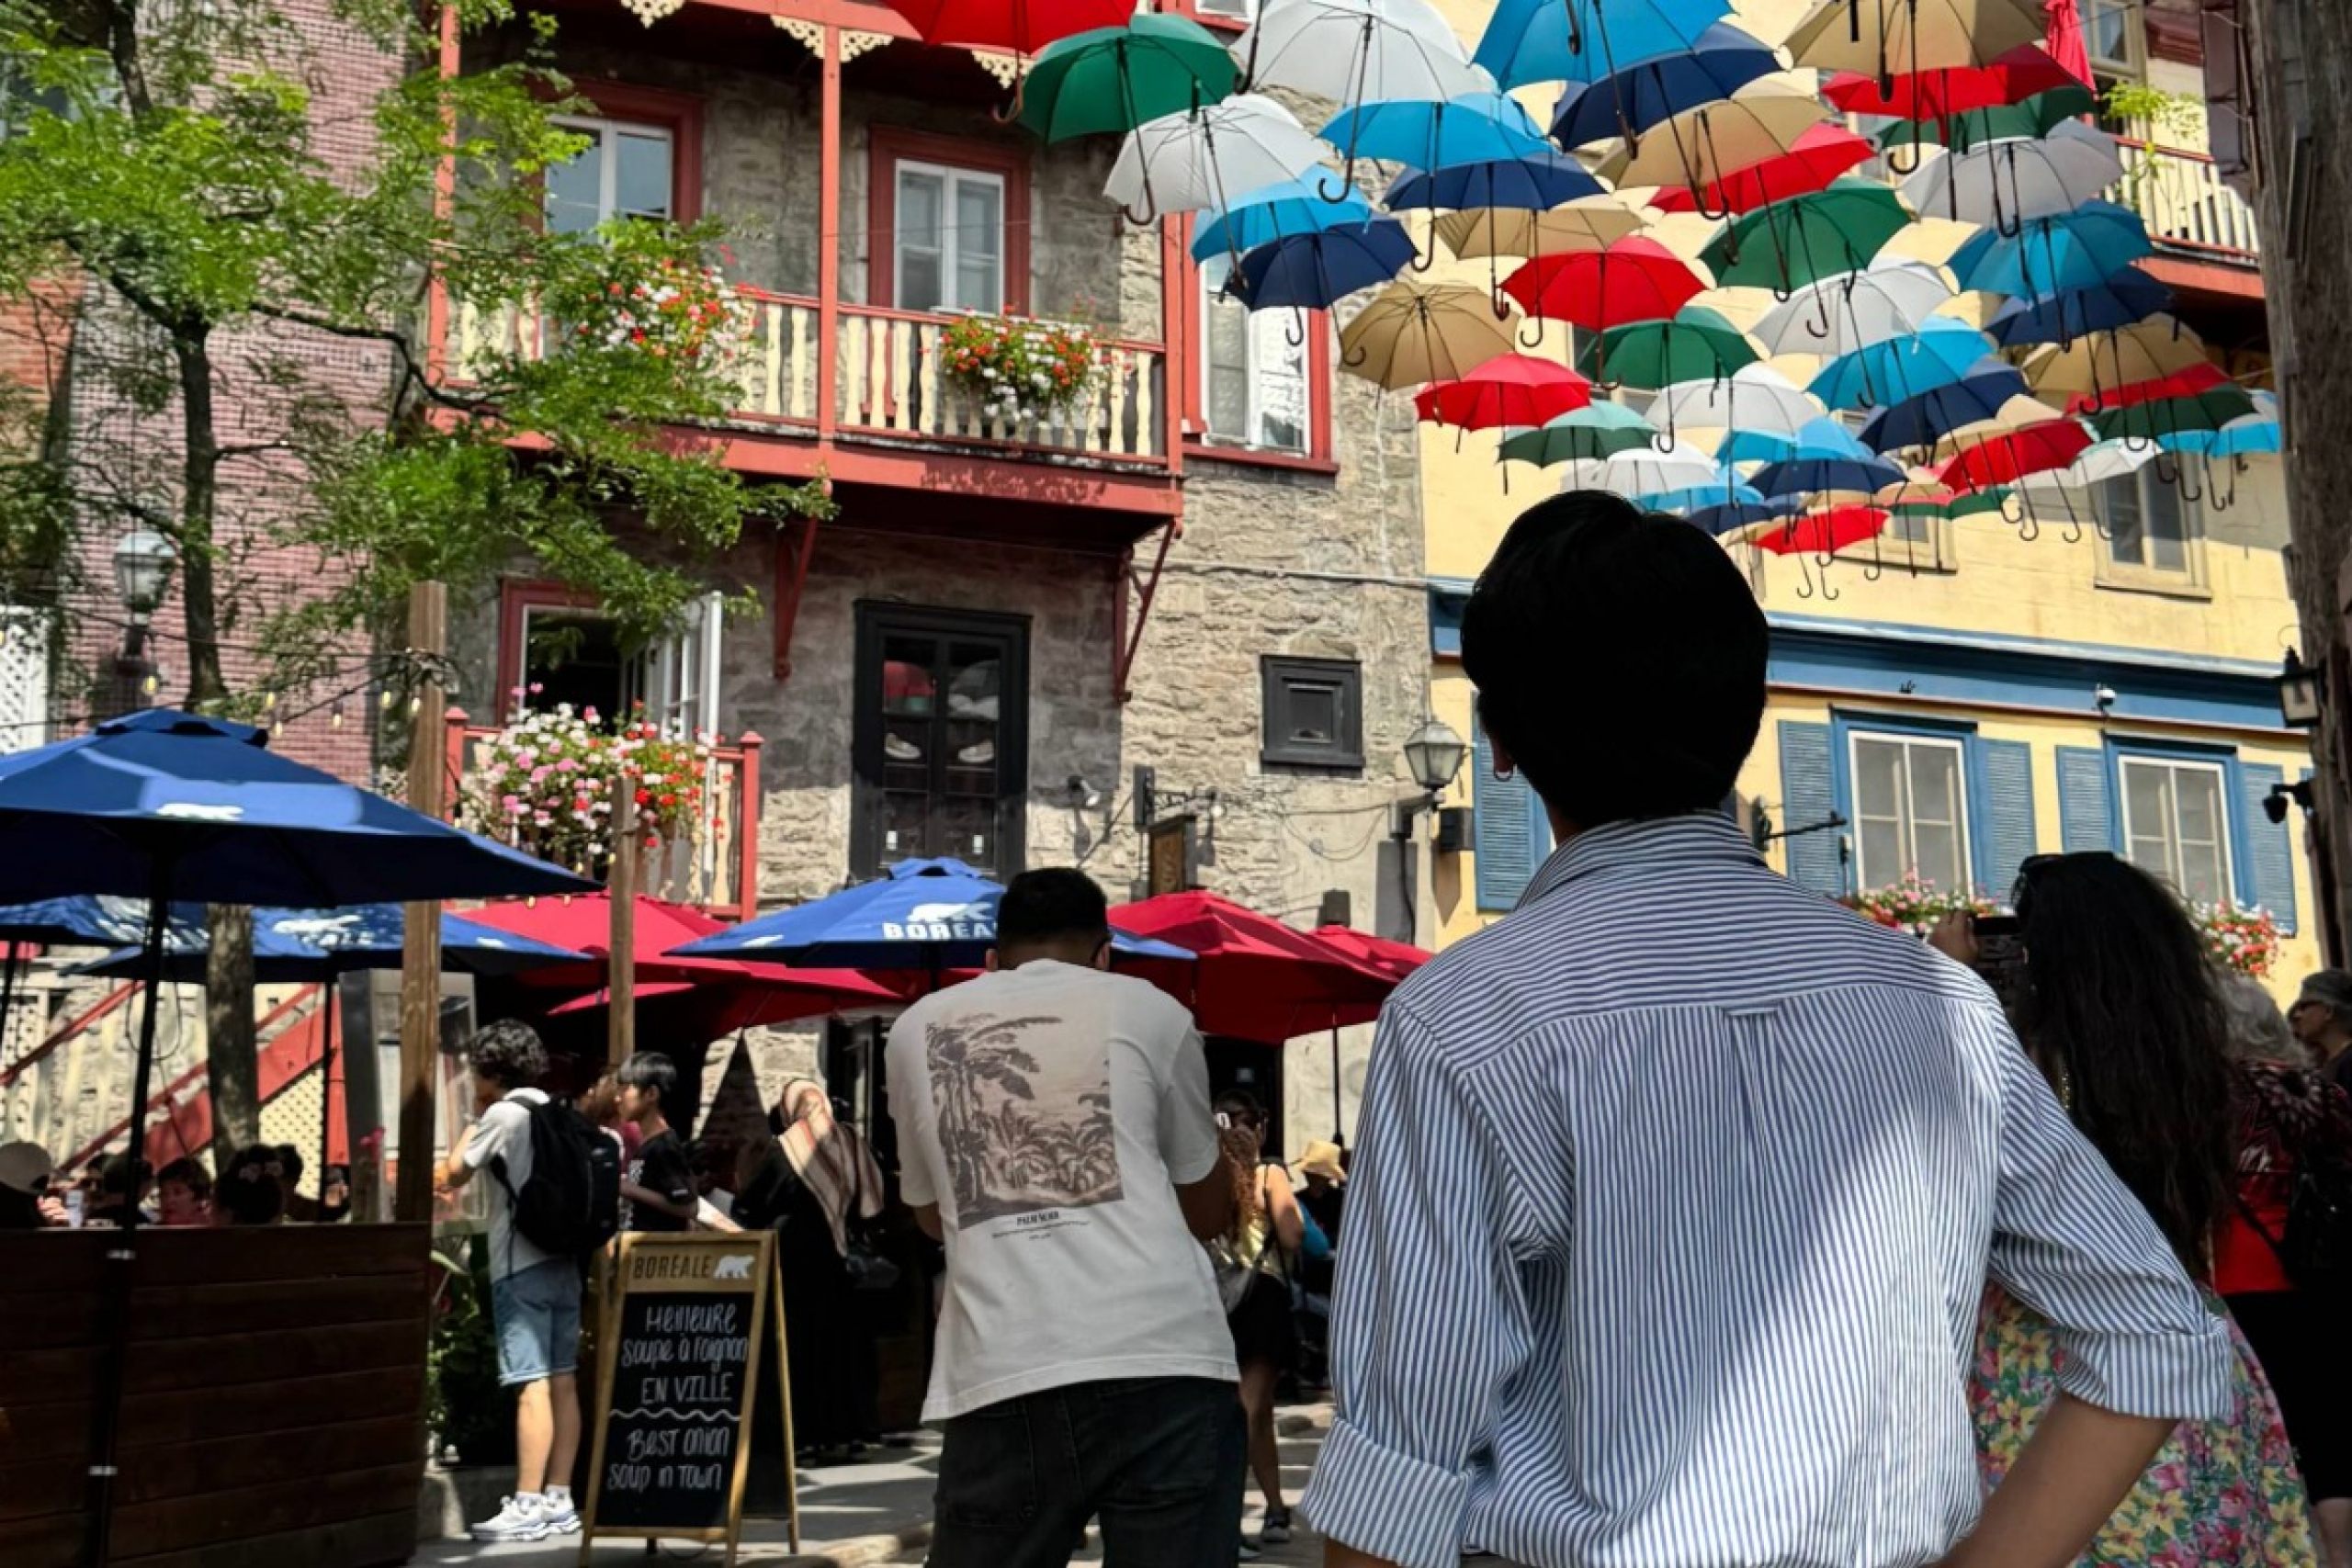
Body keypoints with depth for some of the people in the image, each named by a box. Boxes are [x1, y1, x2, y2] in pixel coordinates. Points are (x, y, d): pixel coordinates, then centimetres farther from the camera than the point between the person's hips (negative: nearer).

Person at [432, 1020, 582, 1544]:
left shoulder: (503, 1114, -8)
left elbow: (454, 1175, 0)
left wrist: (475, 1116, 7)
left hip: (521, 1265, -8)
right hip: (563, 1259, 8)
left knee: (532, 1385, -10)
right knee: (563, 1382, 6)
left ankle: (527, 1505, -12)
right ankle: (558, 1500, 9)